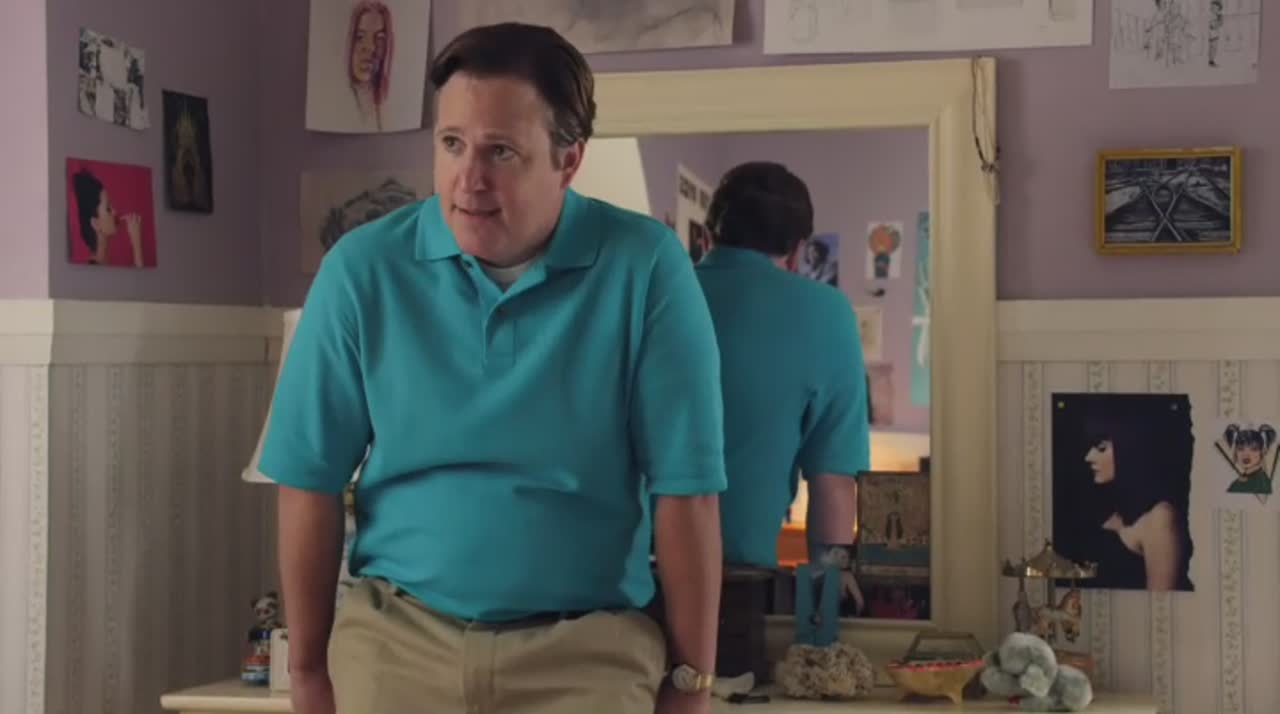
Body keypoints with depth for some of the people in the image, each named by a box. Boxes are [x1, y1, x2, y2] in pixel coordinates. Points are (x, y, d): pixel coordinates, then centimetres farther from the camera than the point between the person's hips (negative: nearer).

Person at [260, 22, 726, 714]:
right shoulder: (363, 269, -5)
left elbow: (685, 488, -7)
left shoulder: (643, 267, -9)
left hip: (586, 651, -1)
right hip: (395, 639, 1)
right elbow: (311, 482, 0)